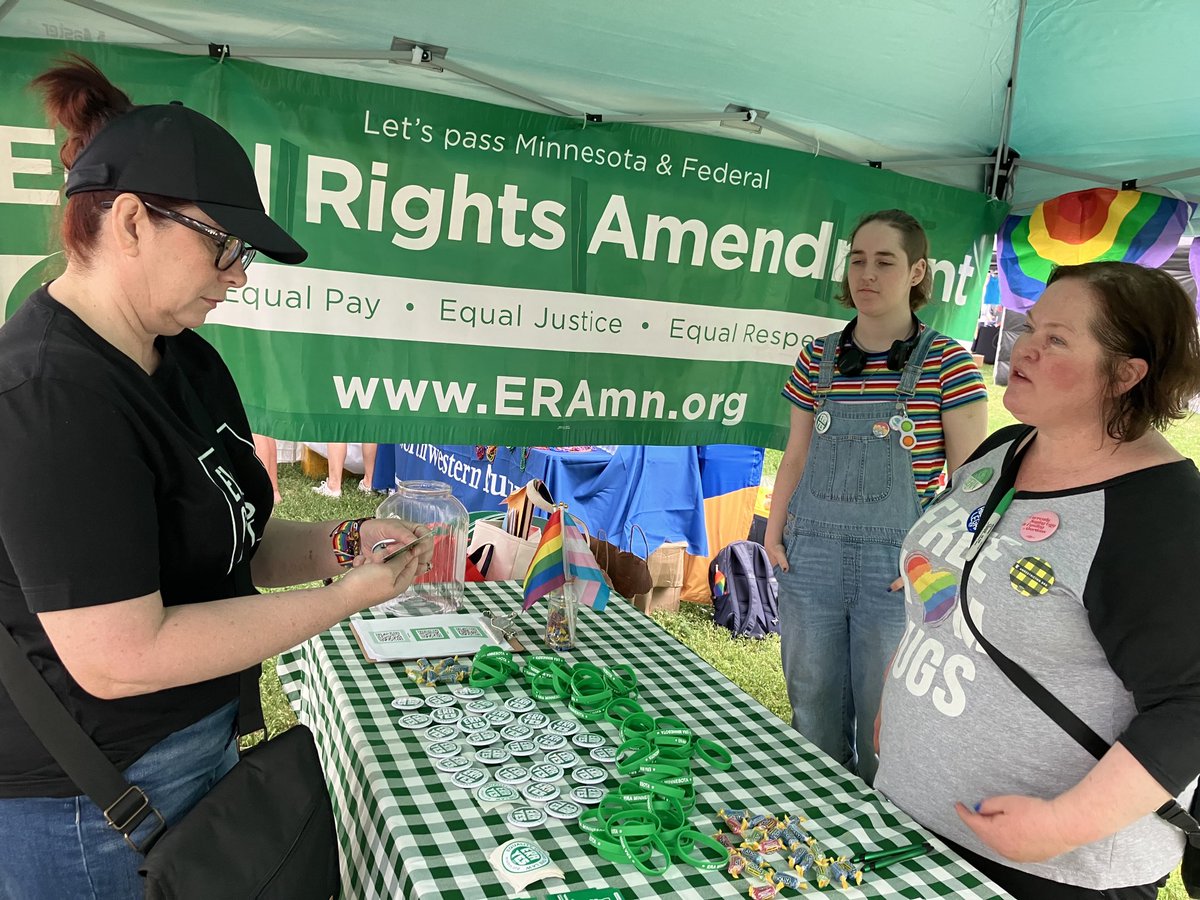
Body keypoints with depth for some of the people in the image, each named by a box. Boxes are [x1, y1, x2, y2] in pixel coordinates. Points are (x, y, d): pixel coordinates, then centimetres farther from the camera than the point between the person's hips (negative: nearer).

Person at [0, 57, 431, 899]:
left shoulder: (186, 359, 3)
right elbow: (120, 656, -28)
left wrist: (344, 544, -8)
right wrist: (348, 597, -23)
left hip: (200, 749, 8)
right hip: (87, 809, -8)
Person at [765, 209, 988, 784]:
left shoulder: (947, 362, -4)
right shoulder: (817, 359, 6)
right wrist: (774, 533, 6)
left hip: (899, 566, -3)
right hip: (811, 558, 4)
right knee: (813, 713, 15)